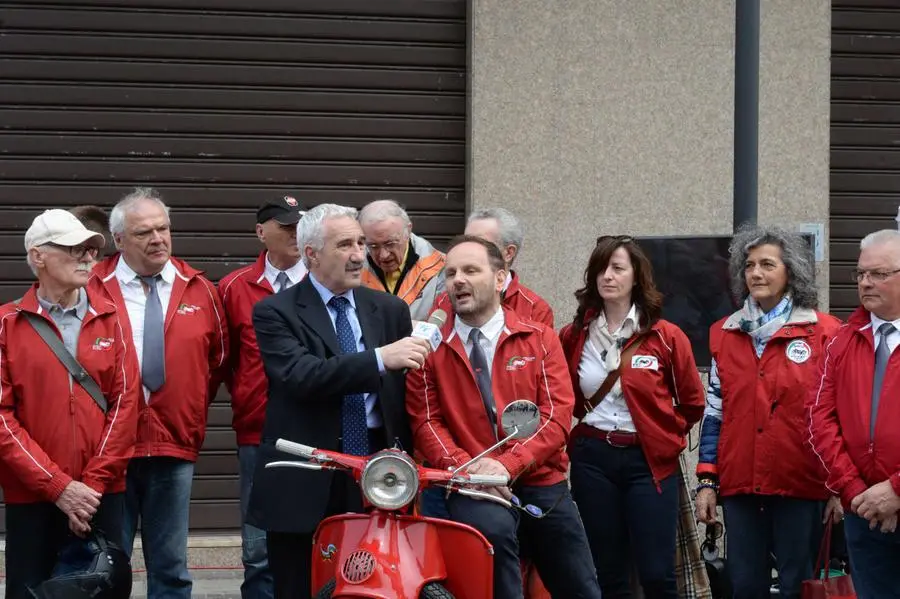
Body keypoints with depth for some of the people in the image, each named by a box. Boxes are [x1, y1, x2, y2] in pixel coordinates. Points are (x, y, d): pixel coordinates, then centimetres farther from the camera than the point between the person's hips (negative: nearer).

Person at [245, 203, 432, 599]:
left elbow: (405, 392, 14)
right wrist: (380, 359, -27)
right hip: (303, 485, -3)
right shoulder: (275, 313, -2)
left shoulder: (389, 310, 13)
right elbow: (300, 376, -19)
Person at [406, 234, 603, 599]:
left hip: (542, 484, 2)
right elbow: (425, 421, -2)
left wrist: (506, 465, -20)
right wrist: (466, 469, -20)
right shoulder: (431, 348, 3)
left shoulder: (540, 339, 3)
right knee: (491, 529, -37)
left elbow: (557, 415, -5)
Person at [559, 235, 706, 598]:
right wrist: (588, 432, 8)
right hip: (592, 460, 3)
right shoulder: (574, 337, 4)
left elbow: (692, 402, 5)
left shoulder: (665, 337, -3)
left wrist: (664, 435, 5)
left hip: (648, 460, -3)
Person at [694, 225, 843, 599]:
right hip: (740, 487, 3)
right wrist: (707, 481, 7)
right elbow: (714, 414, 12)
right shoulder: (725, 335, 11)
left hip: (801, 487, -3)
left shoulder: (824, 334, -1)